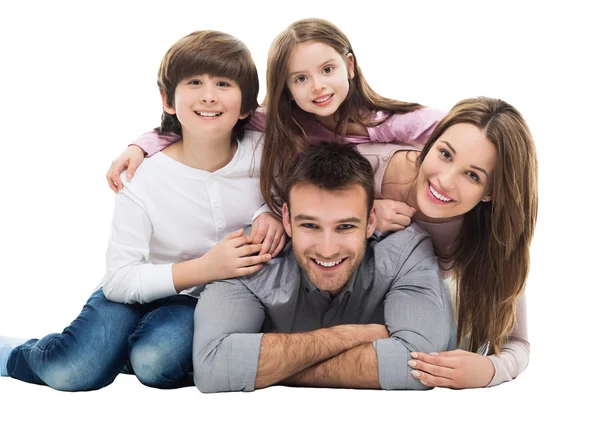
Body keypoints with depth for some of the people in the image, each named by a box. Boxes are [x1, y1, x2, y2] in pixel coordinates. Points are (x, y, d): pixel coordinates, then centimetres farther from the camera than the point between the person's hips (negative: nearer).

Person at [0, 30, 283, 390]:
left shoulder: (263, 153, -12)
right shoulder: (144, 181, -19)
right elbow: (119, 280, -19)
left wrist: (271, 213, -16)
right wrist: (203, 268, -29)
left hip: (200, 303, 1)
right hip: (140, 291, -1)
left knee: (155, 362, -31)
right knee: (72, 372, -24)